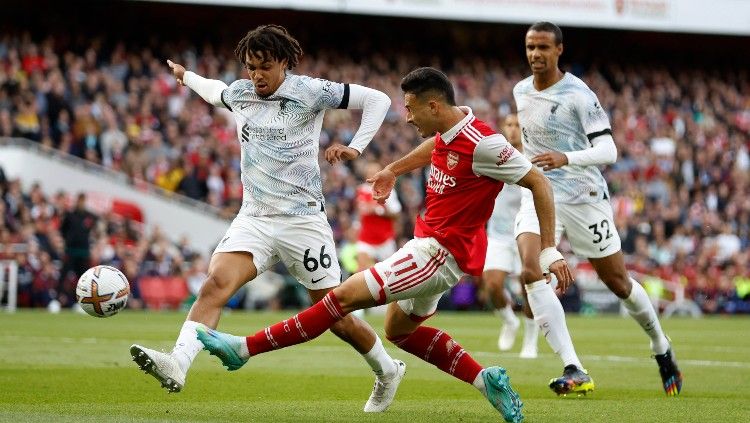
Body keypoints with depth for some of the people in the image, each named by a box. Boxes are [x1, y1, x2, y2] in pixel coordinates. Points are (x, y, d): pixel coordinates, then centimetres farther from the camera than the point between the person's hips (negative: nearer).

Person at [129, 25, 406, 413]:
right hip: (254, 218, 4)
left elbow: (377, 99, -5)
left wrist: (356, 148, -14)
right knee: (215, 283, -22)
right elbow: (216, 91, 34)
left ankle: (387, 372, 29)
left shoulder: (308, 92, -8)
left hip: (302, 219, -4)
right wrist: (186, 76, 44)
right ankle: (177, 366, -35)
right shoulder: (239, 94, 7)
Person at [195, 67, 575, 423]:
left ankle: (245, 347, -6)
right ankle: (485, 380, 15)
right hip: (430, 241, 10)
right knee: (398, 330, 21)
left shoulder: (482, 144, -22)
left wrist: (550, 251, -18)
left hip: (442, 253, -10)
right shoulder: (447, 131, 3)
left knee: (347, 295, -10)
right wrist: (393, 169, 41)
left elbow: (538, 183, -17)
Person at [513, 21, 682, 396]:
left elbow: (608, 150, -21)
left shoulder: (578, 95, -15)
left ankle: (661, 348, 35)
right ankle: (574, 371, -23)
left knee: (619, 283, 7)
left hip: (584, 197, -4)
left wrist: (565, 159, -36)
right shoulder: (520, 91, 5)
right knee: (531, 273, -21)